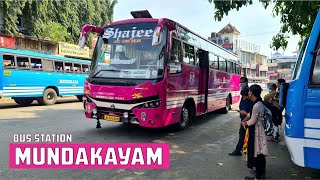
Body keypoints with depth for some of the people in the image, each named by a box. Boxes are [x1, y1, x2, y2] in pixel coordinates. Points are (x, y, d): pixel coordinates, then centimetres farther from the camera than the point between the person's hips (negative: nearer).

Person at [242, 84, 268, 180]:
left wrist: (245, 123, 1)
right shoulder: (259, 103, 7)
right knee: (260, 153, 19)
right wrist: (244, 120, 6)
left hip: (256, 131, -10)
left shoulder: (256, 106, -24)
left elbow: (252, 121, -18)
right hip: (258, 129, 10)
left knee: (257, 153, 0)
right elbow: (250, 114, 18)